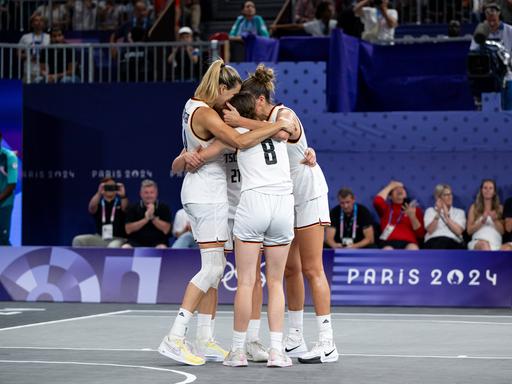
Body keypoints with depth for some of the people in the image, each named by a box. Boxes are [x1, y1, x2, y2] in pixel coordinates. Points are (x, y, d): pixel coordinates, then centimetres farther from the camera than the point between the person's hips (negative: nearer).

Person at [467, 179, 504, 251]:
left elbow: (502, 231, 12)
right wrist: (482, 222, -5)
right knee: (484, 245, -41)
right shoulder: (474, 207, 18)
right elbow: (469, 230, 10)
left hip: (495, 243, 1)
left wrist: (495, 220, -6)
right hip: (478, 242, -1)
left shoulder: (499, 208, 19)